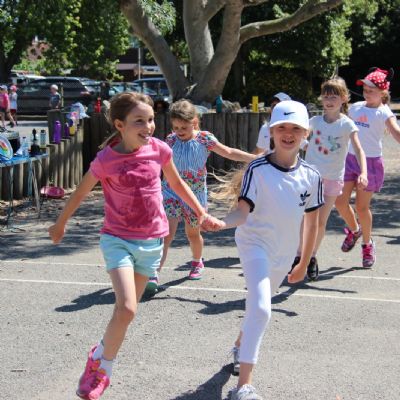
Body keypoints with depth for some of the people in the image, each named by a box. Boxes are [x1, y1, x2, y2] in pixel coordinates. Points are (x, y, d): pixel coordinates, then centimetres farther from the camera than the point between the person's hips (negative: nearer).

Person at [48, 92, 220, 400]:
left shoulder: (159, 150, -6)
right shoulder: (106, 160, -15)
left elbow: (177, 183, 13)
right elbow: (81, 192, 2)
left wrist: (201, 212, 17)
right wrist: (60, 223, 15)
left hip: (152, 241, 4)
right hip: (118, 239, -4)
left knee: (128, 310, 11)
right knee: (126, 308, -19)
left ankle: (101, 362, 33)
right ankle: (103, 363, 4)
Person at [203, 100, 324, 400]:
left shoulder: (311, 176, -6)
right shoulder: (258, 169, -16)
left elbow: (312, 222, 4)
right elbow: (243, 210, -24)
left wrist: (304, 263, 11)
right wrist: (223, 223, -46)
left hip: (284, 254, 5)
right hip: (255, 244, -5)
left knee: (259, 306, 24)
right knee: (261, 309, -22)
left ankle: (241, 345, 53)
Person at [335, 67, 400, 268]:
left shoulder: (384, 112, -9)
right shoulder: (355, 108, 7)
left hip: (371, 161, -4)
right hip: (350, 159, 5)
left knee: (362, 206, 2)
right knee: (340, 200, 0)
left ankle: (367, 244, 24)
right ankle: (354, 230, 30)